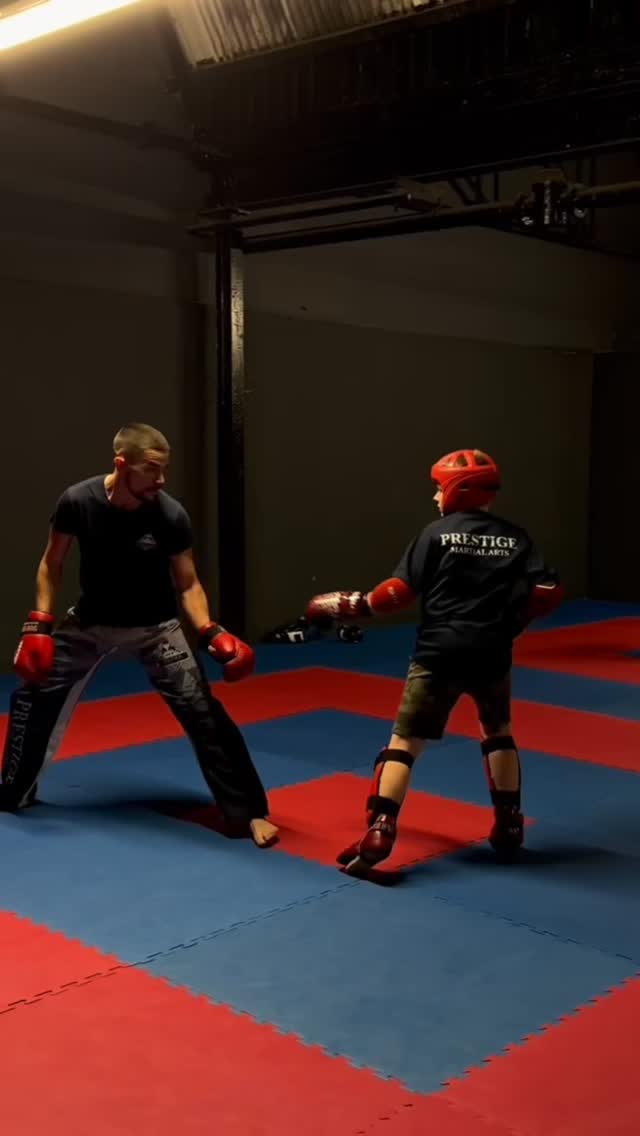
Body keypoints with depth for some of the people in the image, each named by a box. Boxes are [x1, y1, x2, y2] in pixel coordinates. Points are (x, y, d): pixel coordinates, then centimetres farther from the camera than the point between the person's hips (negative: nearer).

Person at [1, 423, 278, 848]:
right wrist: (39, 625, -10)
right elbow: (52, 565, -4)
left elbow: (188, 584, -13)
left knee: (202, 712, -14)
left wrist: (211, 632, -29)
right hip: (90, 621, 2)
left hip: (154, 626, -2)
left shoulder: (171, 516, -24)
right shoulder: (78, 502, -21)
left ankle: (249, 813, -4)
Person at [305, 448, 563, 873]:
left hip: (440, 652, -3)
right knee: (499, 732, 25)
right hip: (492, 653, 3)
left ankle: (380, 834, -10)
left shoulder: (437, 532, -2)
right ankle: (509, 826, 28)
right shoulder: (515, 537, 6)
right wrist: (512, 619, 15)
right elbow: (548, 592, 0)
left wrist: (359, 604, 6)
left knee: (406, 740, 0)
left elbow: (401, 591, -8)